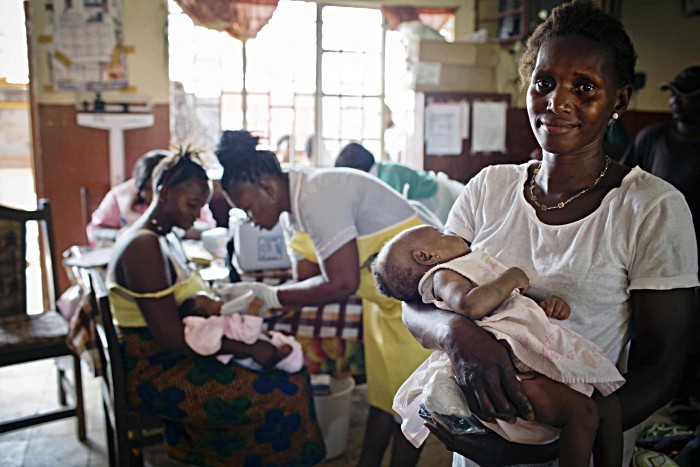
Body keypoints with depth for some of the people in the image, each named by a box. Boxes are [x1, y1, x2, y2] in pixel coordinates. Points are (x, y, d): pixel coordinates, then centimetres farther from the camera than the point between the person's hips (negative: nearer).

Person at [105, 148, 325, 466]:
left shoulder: (166, 238, 9)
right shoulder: (143, 246, -22)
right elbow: (172, 337, -24)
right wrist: (249, 349, -20)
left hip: (169, 357, 10)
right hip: (154, 374, -10)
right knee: (283, 392, -16)